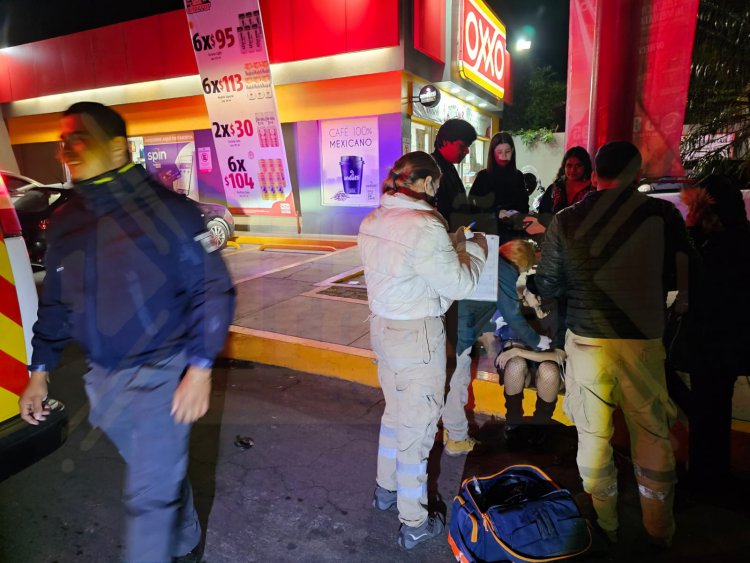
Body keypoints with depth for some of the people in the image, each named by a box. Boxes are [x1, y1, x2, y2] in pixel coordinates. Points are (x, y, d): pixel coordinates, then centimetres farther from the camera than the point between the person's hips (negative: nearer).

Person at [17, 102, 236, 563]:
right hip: (104, 379, 6)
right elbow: (56, 304, 14)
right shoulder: (64, 222, 5)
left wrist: (200, 368, -18)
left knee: (150, 495, 0)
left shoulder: (168, 210, -13)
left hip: (164, 374, -6)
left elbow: (214, 291, -13)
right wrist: (41, 372, 12)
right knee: (162, 474, 22)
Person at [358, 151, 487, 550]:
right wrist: (475, 249, 1)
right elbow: (459, 284, -17)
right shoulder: (424, 226, -22)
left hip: (383, 325, 8)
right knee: (417, 426, 7)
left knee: (395, 411, 25)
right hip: (417, 335, -8)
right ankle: (413, 523, 24)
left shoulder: (373, 221, 3)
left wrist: (451, 246, 12)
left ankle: (386, 488, 44)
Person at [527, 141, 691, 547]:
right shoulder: (664, 215, -4)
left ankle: (604, 527, 30)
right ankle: (659, 530, 33)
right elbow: (683, 279, 5)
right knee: (653, 437, 17)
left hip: (586, 342, 0)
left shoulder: (567, 221, -5)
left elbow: (547, 287, -1)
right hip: (642, 342, 1)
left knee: (593, 437, 14)